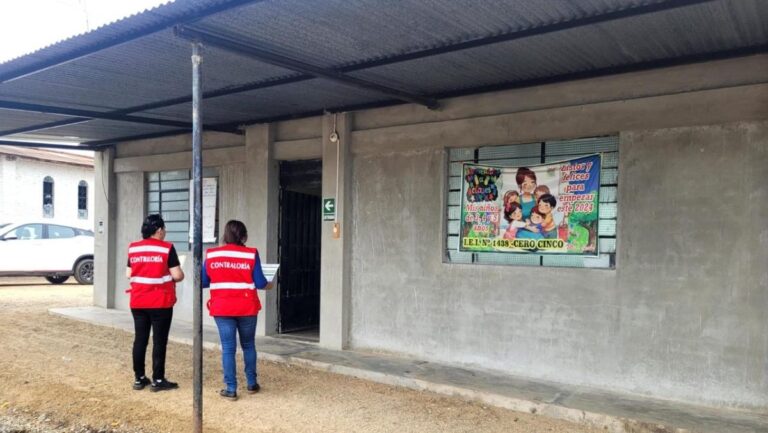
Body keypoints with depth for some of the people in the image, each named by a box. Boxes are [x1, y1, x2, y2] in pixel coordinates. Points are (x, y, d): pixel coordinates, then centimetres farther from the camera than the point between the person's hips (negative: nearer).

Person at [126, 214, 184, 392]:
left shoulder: (133, 248, 4)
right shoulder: (167, 248, -10)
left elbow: (128, 274, 8)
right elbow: (178, 275, -13)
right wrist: (170, 277, 9)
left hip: (138, 302, 5)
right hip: (161, 303, -5)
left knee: (140, 339, 12)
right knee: (159, 341, 3)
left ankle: (139, 378, 19)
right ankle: (158, 380, 7)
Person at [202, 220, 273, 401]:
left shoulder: (211, 255, -1)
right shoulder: (251, 254, -7)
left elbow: (203, 282, 5)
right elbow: (260, 283, -6)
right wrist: (269, 285, 16)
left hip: (222, 309, 0)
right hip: (246, 308, 0)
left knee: (228, 348, 6)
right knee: (248, 345, 17)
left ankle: (231, 389, 6)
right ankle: (252, 384, 26)